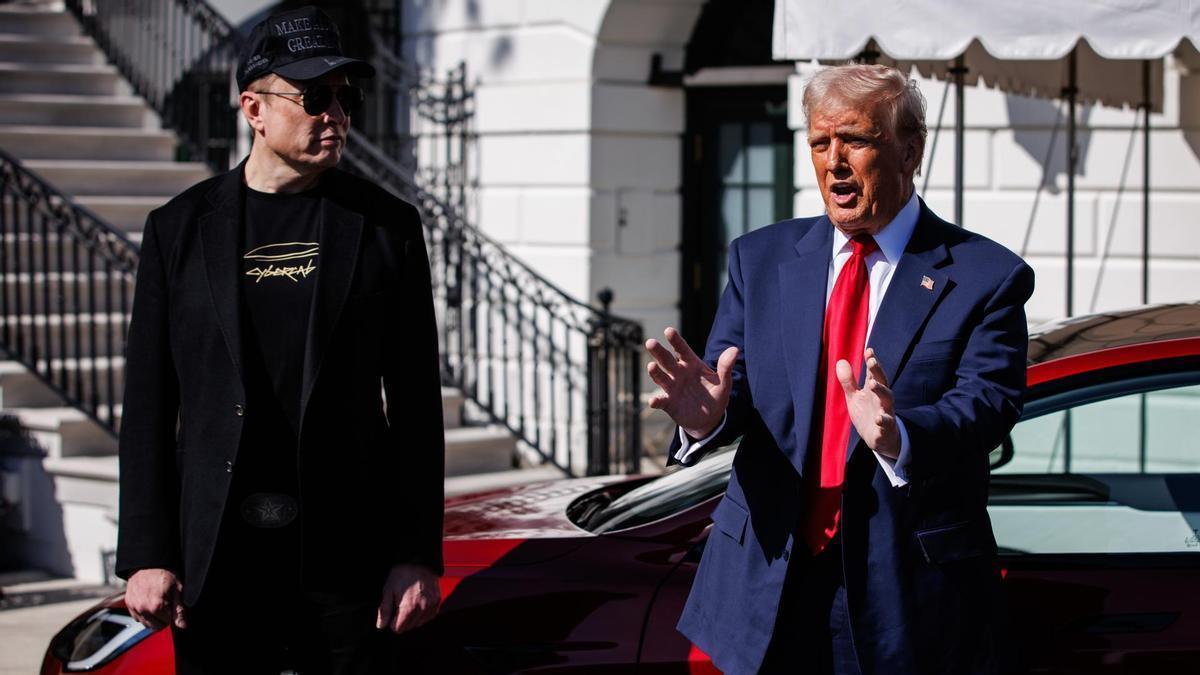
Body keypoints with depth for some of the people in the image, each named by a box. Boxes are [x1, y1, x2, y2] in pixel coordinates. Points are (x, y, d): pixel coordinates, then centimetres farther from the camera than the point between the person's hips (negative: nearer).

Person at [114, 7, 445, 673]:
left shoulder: (385, 225, 5)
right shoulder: (179, 228, 6)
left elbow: (416, 404, 4)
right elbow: (147, 405, 5)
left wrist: (418, 556, -1)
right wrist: (146, 556, -2)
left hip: (346, 556, 0)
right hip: (216, 562, 1)